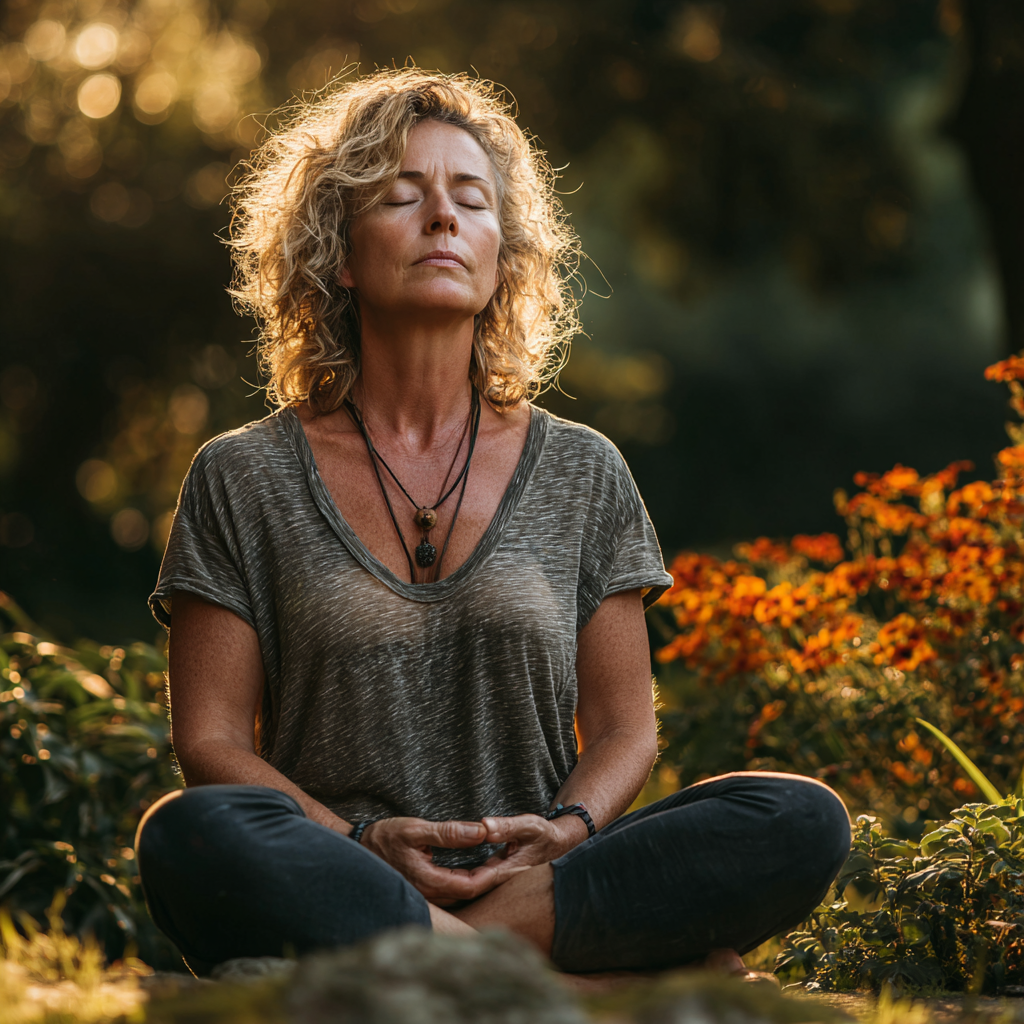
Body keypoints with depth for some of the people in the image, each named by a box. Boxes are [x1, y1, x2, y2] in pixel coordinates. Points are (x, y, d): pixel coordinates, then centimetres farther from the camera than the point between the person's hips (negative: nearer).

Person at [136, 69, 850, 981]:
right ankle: (603, 987, -33)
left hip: (541, 878, 1)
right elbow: (211, 741, 3)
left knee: (805, 821, -23)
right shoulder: (244, 481, 8)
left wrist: (567, 829, -12)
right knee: (190, 836, -36)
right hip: (334, 893, -1)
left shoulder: (582, 475, 12)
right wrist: (364, 843, -15)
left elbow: (625, 730, 12)